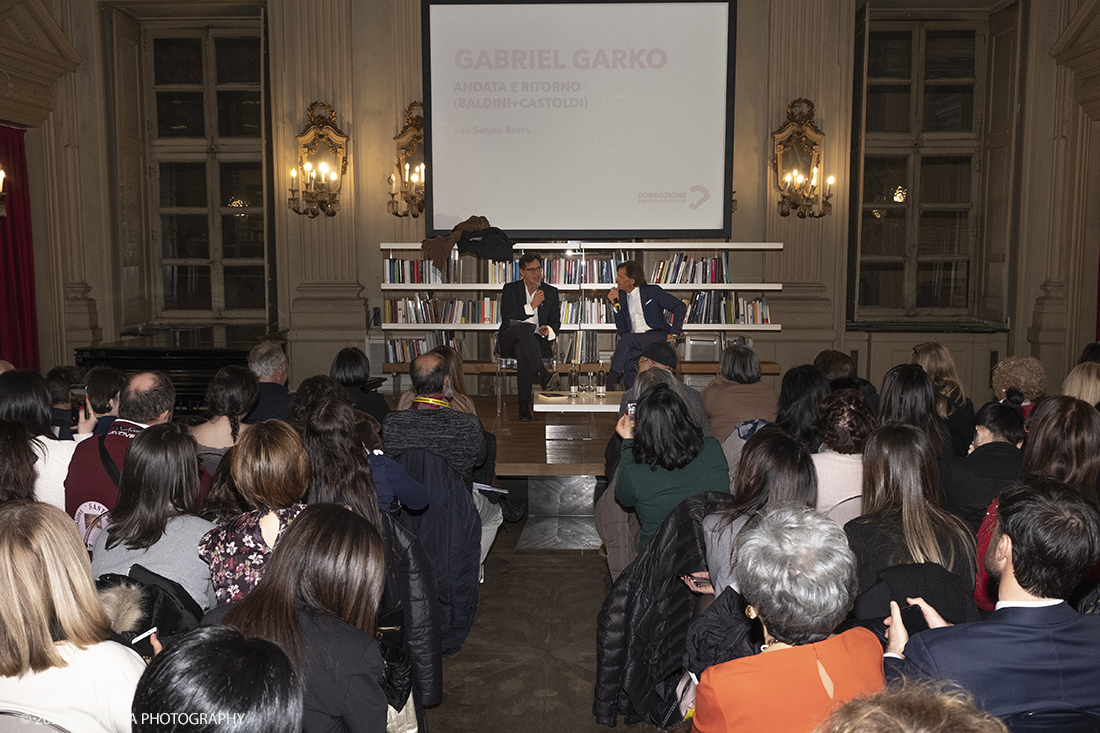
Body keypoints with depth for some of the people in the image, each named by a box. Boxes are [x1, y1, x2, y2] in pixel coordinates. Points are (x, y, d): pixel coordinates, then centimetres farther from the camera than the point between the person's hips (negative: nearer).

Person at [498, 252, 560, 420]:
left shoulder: (551, 292, 11)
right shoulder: (510, 289, 3)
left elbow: (555, 322, 8)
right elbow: (507, 319, -10)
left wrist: (549, 330, -17)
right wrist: (531, 306, -18)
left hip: (535, 341, 1)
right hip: (509, 342, -1)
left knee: (521, 351, -37)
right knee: (524, 327, -37)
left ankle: (524, 405, -37)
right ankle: (542, 373, -51)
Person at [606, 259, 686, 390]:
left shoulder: (653, 291, 2)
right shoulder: (621, 297, 15)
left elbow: (680, 307, -1)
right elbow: (622, 330, 10)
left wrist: (674, 334, -8)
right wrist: (616, 304, -1)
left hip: (658, 337, -4)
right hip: (635, 342, 4)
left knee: (626, 338, -30)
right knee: (626, 360, -30)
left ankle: (610, 379, -26)